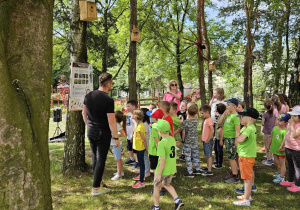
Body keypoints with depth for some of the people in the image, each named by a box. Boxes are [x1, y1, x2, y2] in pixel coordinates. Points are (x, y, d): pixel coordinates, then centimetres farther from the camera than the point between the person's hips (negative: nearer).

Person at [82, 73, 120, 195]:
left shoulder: (88, 96, 0)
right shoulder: (108, 100, -20)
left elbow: (84, 113, 12)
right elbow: (111, 122, -19)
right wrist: (116, 137, -10)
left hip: (90, 132, 7)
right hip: (103, 134, -7)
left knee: (95, 158, 21)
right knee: (101, 160, 4)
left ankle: (97, 180, 36)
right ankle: (96, 188, 10)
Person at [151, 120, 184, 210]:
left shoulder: (161, 143, -24)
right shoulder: (172, 139, -1)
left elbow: (163, 159, -25)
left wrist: (159, 174, -18)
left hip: (163, 170, -7)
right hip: (172, 169, 7)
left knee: (156, 186, 16)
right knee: (166, 184, 27)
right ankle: (178, 200, 13)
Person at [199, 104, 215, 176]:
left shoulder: (209, 120, -18)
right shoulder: (206, 120, 11)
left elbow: (212, 130, -25)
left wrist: (208, 140, -21)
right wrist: (202, 137, 14)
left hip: (208, 141, -9)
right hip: (205, 140, 9)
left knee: (209, 155, -5)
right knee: (207, 155, 18)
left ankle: (209, 171, -2)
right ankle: (208, 168, 29)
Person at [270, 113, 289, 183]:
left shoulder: (285, 131, -22)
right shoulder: (275, 128, 2)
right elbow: (272, 137, 14)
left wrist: (283, 148, -29)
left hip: (281, 150, -8)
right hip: (275, 149, 8)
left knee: (282, 164, 6)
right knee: (276, 162, 23)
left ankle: (281, 177, 19)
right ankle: (279, 173, 44)